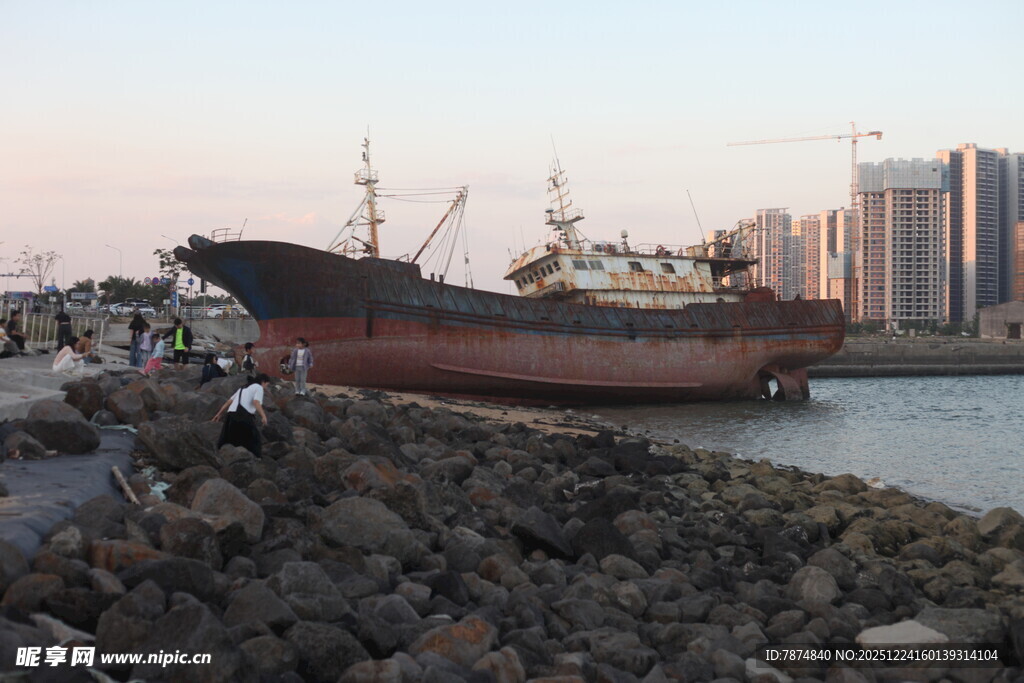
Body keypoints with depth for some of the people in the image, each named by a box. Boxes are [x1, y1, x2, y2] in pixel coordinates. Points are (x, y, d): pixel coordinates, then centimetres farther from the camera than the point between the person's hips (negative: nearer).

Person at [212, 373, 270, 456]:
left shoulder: (244, 388, 28)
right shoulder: (259, 388, 6)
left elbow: (229, 401, 25)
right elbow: (256, 403, -13)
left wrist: (219, 414, 25)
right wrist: (263, 416, -18)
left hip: (231, 413, 7)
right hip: (244, 416, -7)